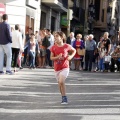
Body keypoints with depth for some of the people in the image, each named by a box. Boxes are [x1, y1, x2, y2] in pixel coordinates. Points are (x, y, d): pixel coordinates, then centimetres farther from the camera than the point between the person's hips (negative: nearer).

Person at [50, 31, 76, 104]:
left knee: (61, 81, -23)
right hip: (57, 68, 4)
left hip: (65, 67, -4)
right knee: (60, 84, 13)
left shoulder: (67, 46, -7)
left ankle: (64, 98, -10)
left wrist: (71, 56, -7)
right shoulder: (53, 47, -1)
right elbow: (51, 58, 1)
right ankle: (64, 98, 32)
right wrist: (57, 57, -18)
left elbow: (74, 50, 10)